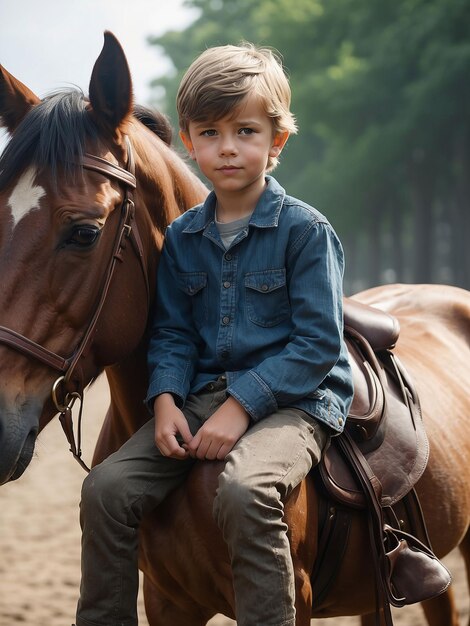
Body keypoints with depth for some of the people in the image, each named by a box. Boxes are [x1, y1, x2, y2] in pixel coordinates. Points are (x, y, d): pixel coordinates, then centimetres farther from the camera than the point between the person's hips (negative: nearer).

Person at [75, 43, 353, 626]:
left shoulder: (305, 230, -5)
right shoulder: (181, 237, 12)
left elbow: (317, 343, -10)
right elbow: (172, 332, 14)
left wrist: (241, 404, -19)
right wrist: (166, 398, -7)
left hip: (292, 398, -5)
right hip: (200, 396, 6)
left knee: (243, 490, -36)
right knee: (106, 486, -14)